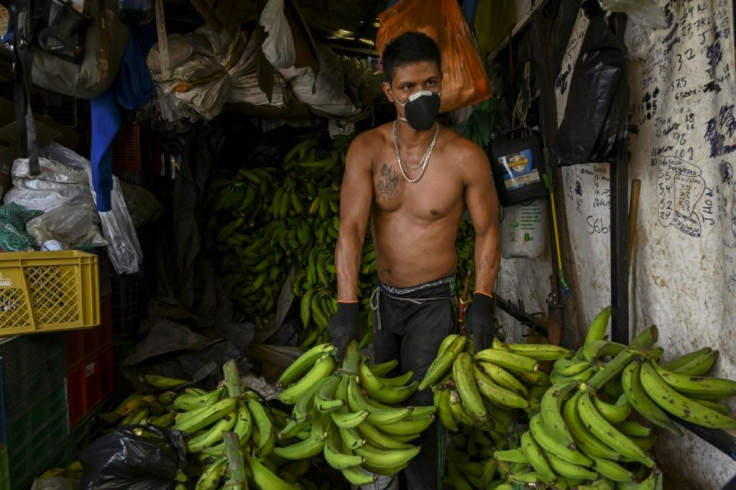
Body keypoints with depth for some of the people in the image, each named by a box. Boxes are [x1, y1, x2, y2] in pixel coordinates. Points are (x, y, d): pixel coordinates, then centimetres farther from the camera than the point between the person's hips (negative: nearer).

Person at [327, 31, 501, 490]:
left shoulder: (466, 157, -15)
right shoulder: (367, 149, -11)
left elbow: (487, 230, -5)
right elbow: (351, 227, -18)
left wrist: (483, 303, -11)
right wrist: (347, 307, -25)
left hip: (434, 302, -4)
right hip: (384, 297, 4)